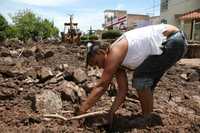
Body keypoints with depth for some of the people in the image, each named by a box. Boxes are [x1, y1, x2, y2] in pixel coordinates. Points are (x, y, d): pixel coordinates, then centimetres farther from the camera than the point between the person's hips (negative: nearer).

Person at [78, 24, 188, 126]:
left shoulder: (115, 52, -20)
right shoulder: (116, 61, 7)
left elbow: (101, 86, -21)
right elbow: (123, 90, 7)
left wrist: (81, 110, -15)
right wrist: (111, 112, 4)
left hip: (175, 40, -10)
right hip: (170, 41, 10)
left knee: (140, 77, -13)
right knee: (145, 80, 11)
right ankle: (147, 116, 25)